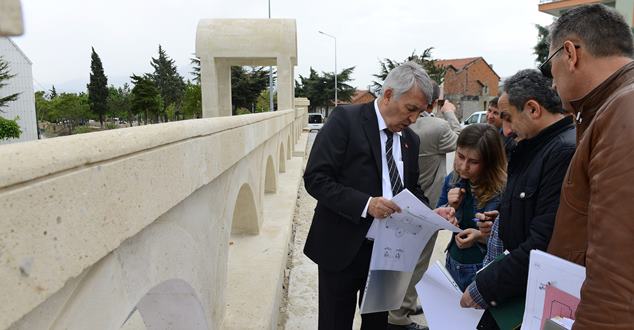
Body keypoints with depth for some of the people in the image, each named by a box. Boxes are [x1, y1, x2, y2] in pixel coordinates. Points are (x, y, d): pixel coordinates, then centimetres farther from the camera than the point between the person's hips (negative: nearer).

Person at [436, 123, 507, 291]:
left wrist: (480, 237, -28)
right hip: (452, 264, 5)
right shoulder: (453, 179, -4)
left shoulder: (502, 190, -20)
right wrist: (451, 207, -13)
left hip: (485, 271, -5)